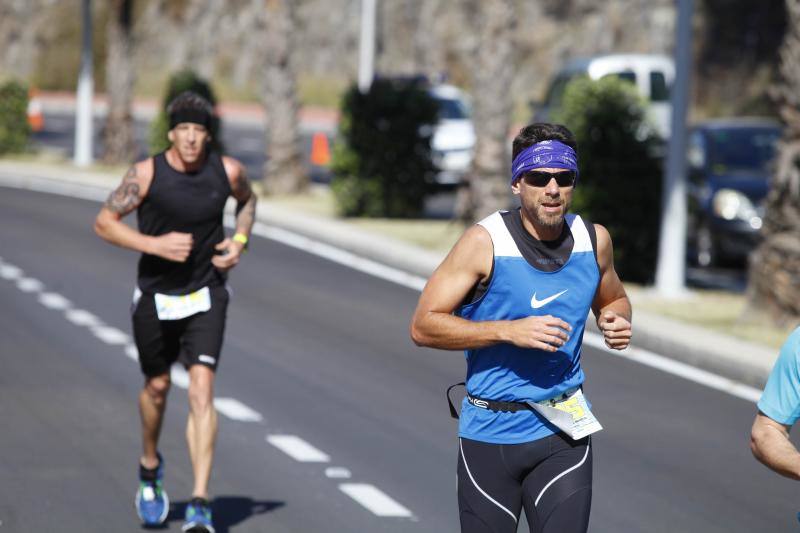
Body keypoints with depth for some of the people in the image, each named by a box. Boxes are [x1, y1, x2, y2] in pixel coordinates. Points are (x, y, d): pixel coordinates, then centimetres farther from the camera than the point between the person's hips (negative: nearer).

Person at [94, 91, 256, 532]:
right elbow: (104, 222, -10)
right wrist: (155, 244, -22)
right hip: (156, 294, 0)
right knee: (157, 387, 16)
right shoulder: (147, 174, -15)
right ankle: (150, 467, 47)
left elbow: (247, 200, 16)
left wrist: (240, 241, -1)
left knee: (201, 389, -14)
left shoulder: (227, 171, -8)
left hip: (206, 296, 0)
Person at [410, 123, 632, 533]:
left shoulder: (594, 240, 2)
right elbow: (423, 326, -12)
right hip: (491, 433, -2)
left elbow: (613, 300, 23)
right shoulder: (486, 242, -11)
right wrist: (510, 331, -22)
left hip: (564, 433, 2)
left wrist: (615, 322, -2)